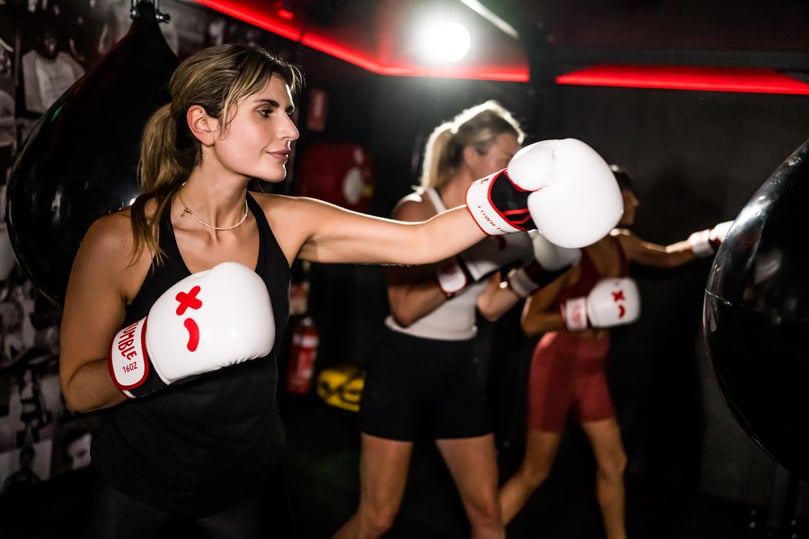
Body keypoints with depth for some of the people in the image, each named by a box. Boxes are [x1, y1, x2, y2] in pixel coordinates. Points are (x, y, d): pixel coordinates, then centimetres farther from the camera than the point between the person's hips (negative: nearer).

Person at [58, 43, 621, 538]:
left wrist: (514, 198, -25)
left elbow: (421, 241, -12)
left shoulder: (287, 224, -10)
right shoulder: (120, 240, -20)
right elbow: (78, 389, -13)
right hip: (137, 493, -3)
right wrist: (154, 351, -31)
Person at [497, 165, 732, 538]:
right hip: (558, 367, -8)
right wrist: (587, 312, -27)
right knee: (534, 473, 2)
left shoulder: (622, 244, 2)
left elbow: (667, 257, 23)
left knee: (613, 463, 15)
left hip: (592, 370, 8)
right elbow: (530, 321, -22)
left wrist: (714, 239, 12)